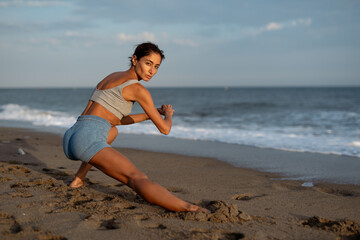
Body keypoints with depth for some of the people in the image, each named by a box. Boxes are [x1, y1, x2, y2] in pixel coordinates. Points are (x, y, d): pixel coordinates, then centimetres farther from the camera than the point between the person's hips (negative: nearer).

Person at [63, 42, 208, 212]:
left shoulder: (113, 77, 24)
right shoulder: (137, 88, -1)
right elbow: (164, 129, 2)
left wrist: (149, 115, 32)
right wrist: (168, 114, 24)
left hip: (69, 139, 9)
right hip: (88, 139, -9)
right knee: (138, 179, -25)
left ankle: (78, 179, 31)